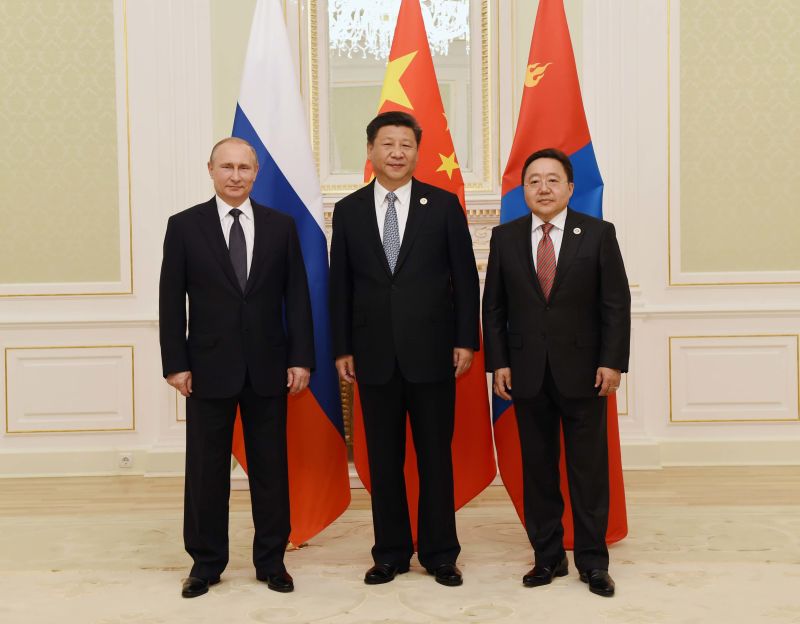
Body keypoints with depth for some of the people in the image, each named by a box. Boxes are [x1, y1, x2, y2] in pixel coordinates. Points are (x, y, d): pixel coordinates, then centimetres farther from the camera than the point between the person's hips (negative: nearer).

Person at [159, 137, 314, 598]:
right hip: (209, 368, -1)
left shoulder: (281, 226, 4)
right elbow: (171, 301, 0)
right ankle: (206, 562, 23)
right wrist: (175, 364, -5)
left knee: (271, 467, 8)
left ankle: (272, 560, 22)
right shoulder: (185, 226, 1)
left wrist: (301, 359, -3)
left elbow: (297, 298, 3)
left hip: (268, 367, 1)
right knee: (206, 469, 8)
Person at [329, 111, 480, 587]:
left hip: (432, 352, -1)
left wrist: (466, 341, -4)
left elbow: (465, 277, 1)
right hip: (374, 355, 2)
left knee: (436, 455, 6)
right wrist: (342, 348, 3)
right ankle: (391, 553, 22)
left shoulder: (443, 205, 2)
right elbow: (341, 285, 7)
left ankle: (440, 554, 20)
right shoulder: (348, 211, 6)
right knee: (383, 459, 9)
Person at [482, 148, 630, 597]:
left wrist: (613, 361, -8)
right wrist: (498, 363, -1)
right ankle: (548, 556, 20)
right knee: (538, 468, 8)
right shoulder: (505, 237, 5)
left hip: (583, 370, -1)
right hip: (528, 372, 2)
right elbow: (494, 307, 6)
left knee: (589, 468, 5)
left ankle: (593, 560, 16)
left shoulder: (599, 233, 0)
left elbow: (616, 303, -2)